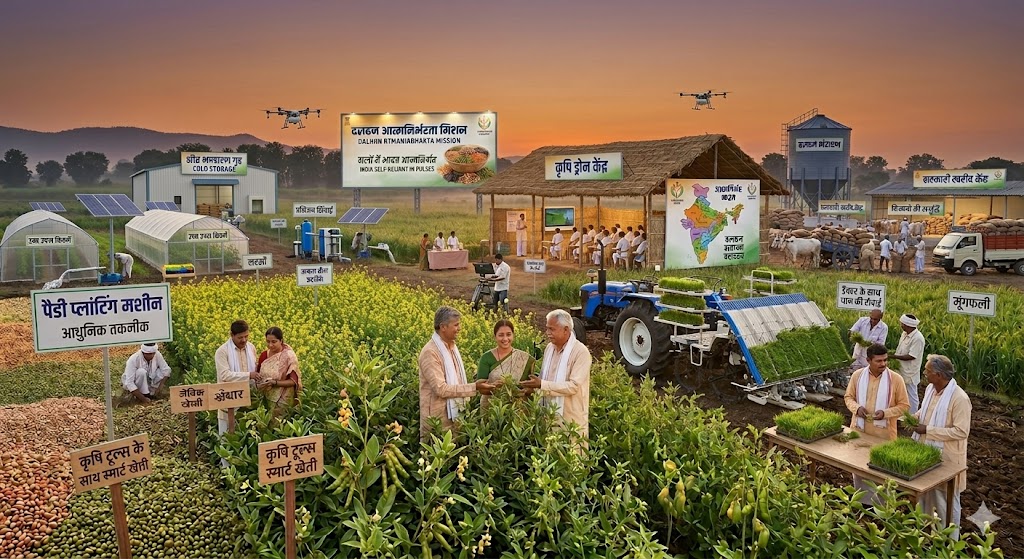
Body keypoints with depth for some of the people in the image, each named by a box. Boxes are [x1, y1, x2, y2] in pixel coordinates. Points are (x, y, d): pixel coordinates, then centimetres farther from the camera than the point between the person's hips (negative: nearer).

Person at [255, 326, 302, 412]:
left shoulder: (289, 356, -14)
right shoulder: (264, 355, 2)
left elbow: (293, 381, -14)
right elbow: (258, 374, 14)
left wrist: (274, 383, -25)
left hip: (283, 400, -5)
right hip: (266, 399, 5)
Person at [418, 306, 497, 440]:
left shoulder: (452, 347, 9)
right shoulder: (430, 352, -18)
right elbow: (441, 389, -23)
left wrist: (478, 387, 6)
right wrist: (474, 387, -23)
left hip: (454, 415, 8)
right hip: (437, 418, -8)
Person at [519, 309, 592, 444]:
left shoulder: (580, 352, -15)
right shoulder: (549, 348, 8)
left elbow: (574, 386, -23)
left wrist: (542, 385, -25)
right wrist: (532, 387, -3)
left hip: (571, 418, -7)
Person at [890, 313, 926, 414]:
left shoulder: (917, 338, -23)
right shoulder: (904, 334, 4)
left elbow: (911, 356, -24)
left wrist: (894, 356, -22)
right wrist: (892, 353, 2)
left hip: (910, 373, -9)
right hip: (902, 369, 9)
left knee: (911, 396, 4)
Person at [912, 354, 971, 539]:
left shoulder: (959, 398, -25)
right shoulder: (930, 389, 0)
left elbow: (961, 431, -25)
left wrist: (928, 430, -24)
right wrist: (916, 417, -4)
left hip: (945, 458, -8)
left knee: (946, 501, 8)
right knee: (924, 494, 23)